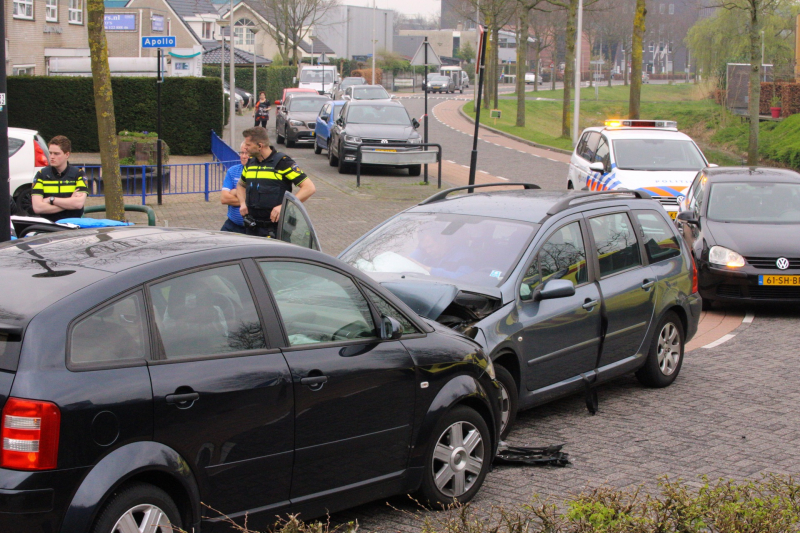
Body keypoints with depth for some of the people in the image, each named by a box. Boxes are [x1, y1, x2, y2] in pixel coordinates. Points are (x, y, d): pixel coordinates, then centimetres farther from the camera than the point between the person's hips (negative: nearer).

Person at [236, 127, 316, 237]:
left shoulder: (282, 162, -9)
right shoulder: (250, 163, 11)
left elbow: (309, 188, -14)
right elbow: (241, 185, 31)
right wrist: (243, 203, 9)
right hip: (251, 227, 6)